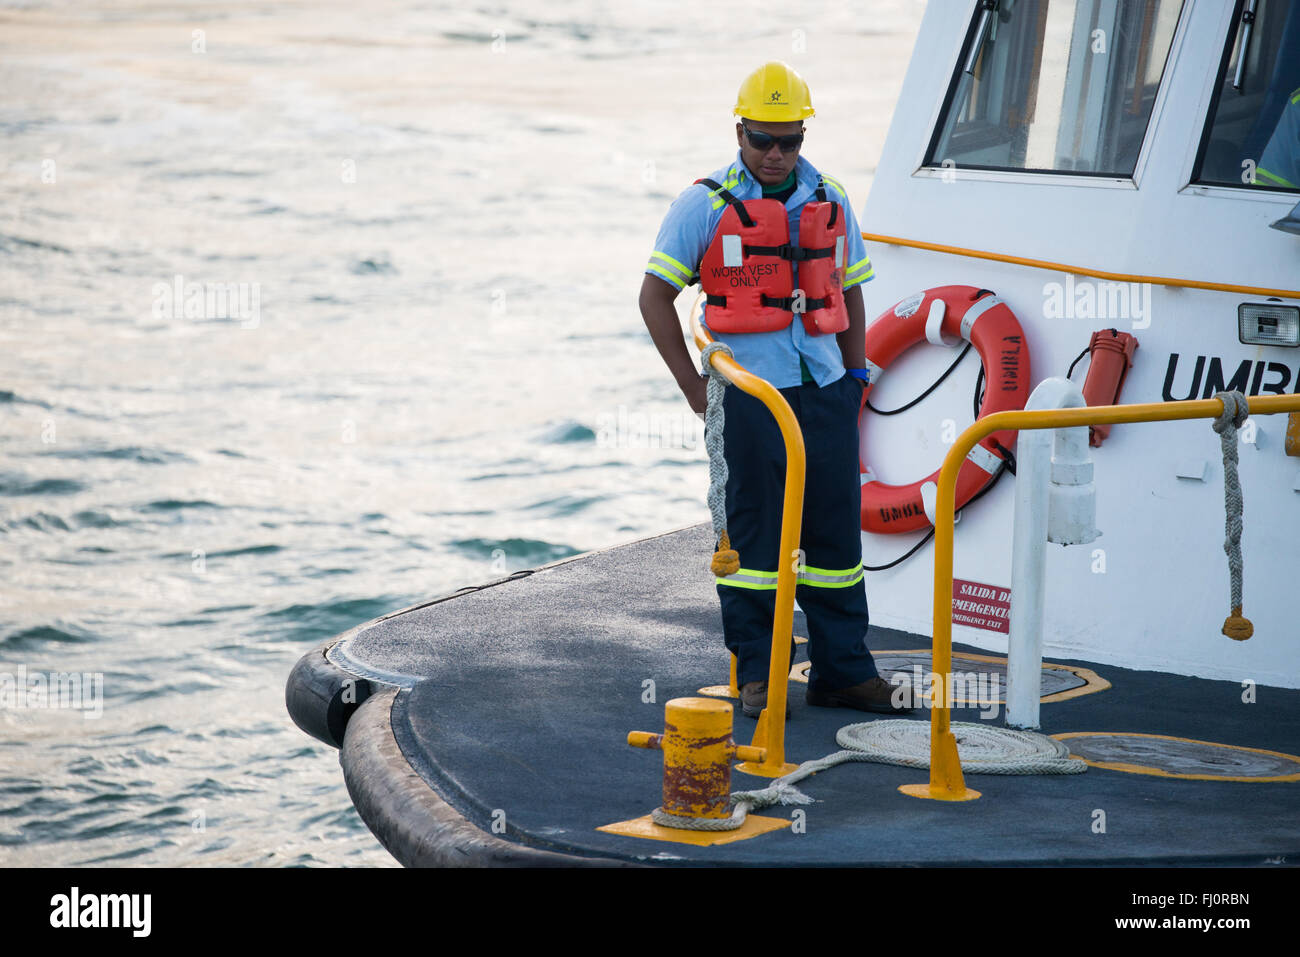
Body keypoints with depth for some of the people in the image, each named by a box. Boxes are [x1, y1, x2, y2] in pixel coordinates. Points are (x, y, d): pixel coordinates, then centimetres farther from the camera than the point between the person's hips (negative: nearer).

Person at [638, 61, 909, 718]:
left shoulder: (830, 202, 11)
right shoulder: (706, 205, -2)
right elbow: (655, 297, 0)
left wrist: (855, 379, 12)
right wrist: (696, 391, -3)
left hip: (825, 394, 4)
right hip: (749, 397, -4)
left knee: (836, 534, 7)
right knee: (752, 535, -1)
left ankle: (843, 671, 14)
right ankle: (756, 676, 8)